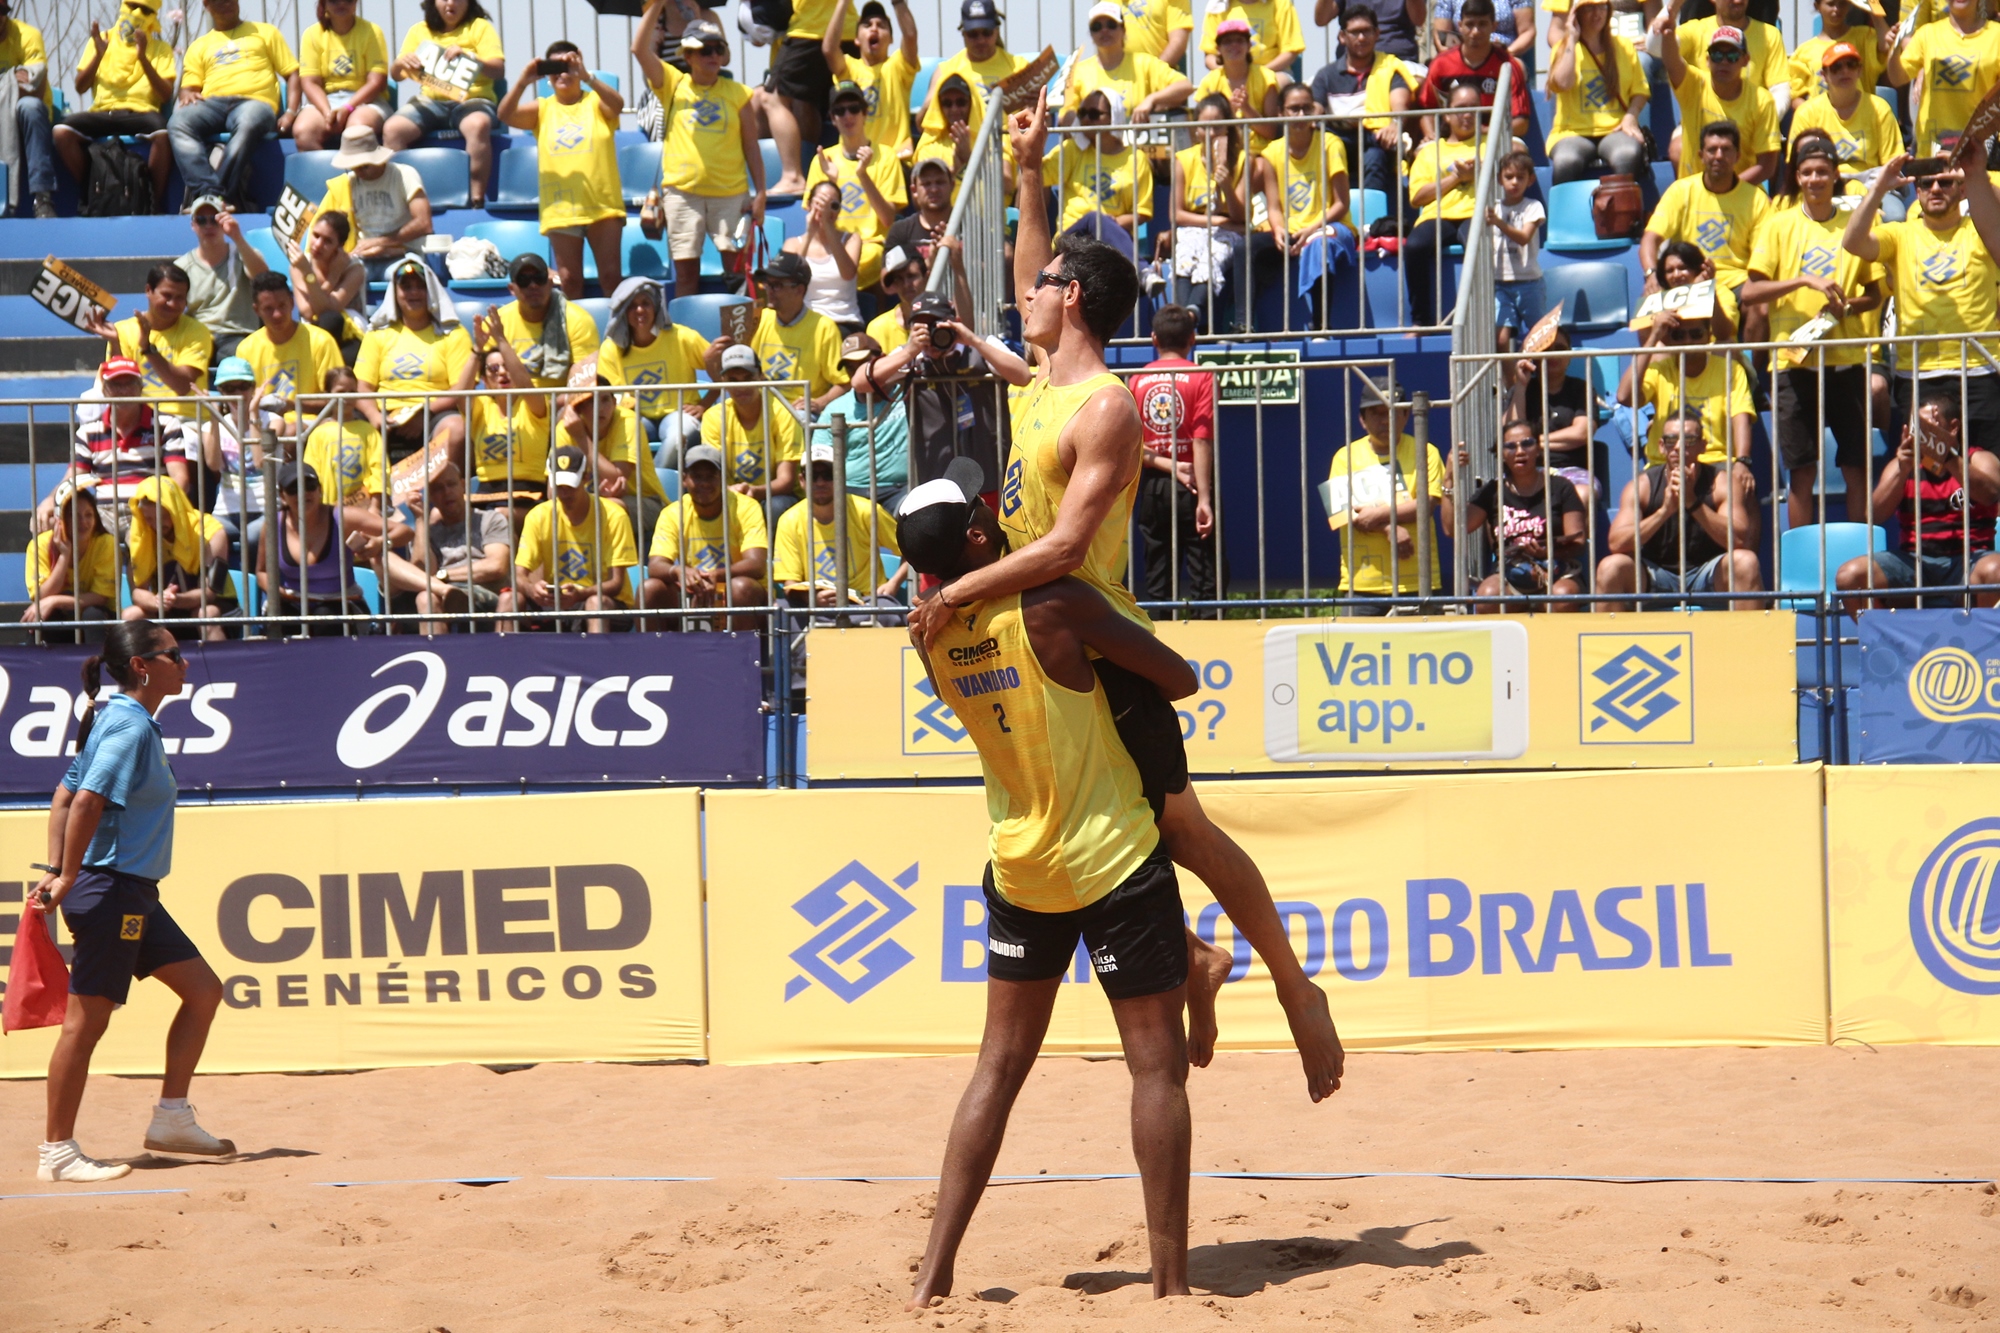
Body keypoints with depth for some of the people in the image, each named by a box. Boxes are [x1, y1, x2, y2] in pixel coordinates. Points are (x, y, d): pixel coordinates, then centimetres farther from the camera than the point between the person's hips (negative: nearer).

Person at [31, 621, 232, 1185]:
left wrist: (56, 874, 11)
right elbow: (86, 801, -26)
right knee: (87, 1019, -5)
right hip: (111, 889, -10)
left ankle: (171, 1118, 17)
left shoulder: (120, 722, 14)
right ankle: (57, 1152, 1)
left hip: (134, 895, 10)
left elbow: (66, 795, 16)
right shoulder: (131, 726, -16)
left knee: (203, 990, 12)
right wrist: (69, 879, -19)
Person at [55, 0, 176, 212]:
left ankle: (156, 201, -19)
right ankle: (88, 194, -9)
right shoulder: (101, 40, 17)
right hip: (102, 112, 2)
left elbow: (166, 95, 0)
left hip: (141, 112, -2)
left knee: (162, 134, -37)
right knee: (61, 131, -27)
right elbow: (80, 88, 10)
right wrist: (99, 54, -5)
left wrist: (143, 58, -11)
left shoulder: (161, 49, 14)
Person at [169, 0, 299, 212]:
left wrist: (291, 113, -2)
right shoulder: (199, 45, 28)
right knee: (178, 123, -33)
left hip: (254, 102, -2)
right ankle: (208, 193, -48)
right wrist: (188, 95, -7)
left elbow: (292, 74, 16)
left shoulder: (264, 32, 23)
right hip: (213, 104, 2)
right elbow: (189, 86, 19)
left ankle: (219, 196, -47)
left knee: (248, 123, -42)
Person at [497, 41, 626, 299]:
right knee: (569, 279, 3)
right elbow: (504, 115, -7)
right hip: (561, 208, 2)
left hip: (602, 206, -1)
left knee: (611, 275, 0)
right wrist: (523, 81, -22)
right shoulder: (542, 109, 8)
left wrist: (586, 77, -32)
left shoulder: (596, 103, 4)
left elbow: (617, 104, -18)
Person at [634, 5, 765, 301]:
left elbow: (751, 146, 8)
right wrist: (657, 4, -11)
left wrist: (760, 193, 1)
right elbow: (640, 49, -5)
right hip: (683, 192, 0)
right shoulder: (673, 84, 6)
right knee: (686, 270, 2)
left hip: (731, 193, 0)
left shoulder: (737, 93, 6)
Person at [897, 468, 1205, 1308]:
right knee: (1157, 1065, 2)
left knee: (1000, 1065, 13)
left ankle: (934, 1274, 9)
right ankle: (1171, 1280, 2)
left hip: (1020, 869, 5)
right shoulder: (1055, 607, -17)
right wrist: (1130, 676, 10)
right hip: (1114, 860, -5)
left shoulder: (931, 635, -2)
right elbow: (1181, 681, -8)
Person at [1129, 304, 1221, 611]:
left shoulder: (1138, 381, 5)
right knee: (1206, 578, -3)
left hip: (1153, 488, 4)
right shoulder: (1200, 377, -5)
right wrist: (1204, 497, -15)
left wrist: (1169, 467, -5)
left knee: (1157, 582, 9)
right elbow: (1202, 441, -12)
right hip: (1192, 487, -4)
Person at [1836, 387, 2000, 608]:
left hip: (1967, 561, -2)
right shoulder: (1902, 465, 15)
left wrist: (1948, 458, -30)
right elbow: (1874, 515, 0)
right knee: (1850, 575, -23)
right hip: (1913, 561, 2)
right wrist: (1902, 471, -17)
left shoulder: (1978, 460, 8)